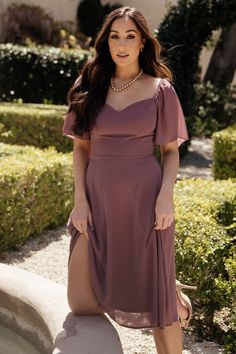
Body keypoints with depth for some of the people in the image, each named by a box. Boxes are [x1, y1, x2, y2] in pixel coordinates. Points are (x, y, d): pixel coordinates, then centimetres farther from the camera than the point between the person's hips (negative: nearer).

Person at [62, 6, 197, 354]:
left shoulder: (160, 90, 0)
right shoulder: (91, 87, 5)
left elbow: (171, 150, 2)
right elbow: (81, 147, 7)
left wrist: (166, 196, -13)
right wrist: (80, 200, -2)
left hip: (144, 199, -3)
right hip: (99, 199, 3)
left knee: (152, 295, -1)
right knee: (82, 303, 5)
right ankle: (169, 288, 26)